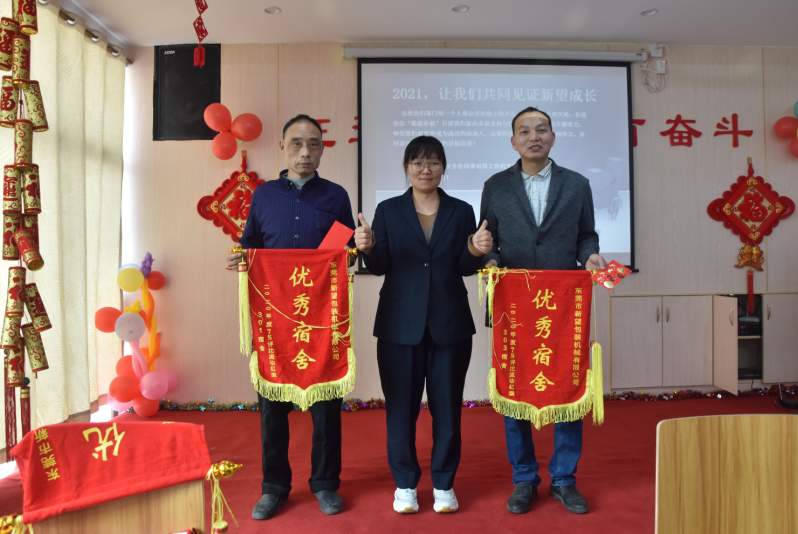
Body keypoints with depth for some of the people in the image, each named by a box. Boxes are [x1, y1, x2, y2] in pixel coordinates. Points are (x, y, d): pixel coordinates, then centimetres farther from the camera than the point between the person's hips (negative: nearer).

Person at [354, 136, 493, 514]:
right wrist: (368, 248, -20)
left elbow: (465, 268, 3)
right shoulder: (388, 210, 6)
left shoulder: (461, 212, 8)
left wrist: (476, 251, -18)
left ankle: (443, 484, 27)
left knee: (447, 406, 8)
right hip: (400, 324, 0)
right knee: (401, 406, 7)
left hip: (449, 324, 1)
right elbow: (380, 266, 0)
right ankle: (405, 483, 26)